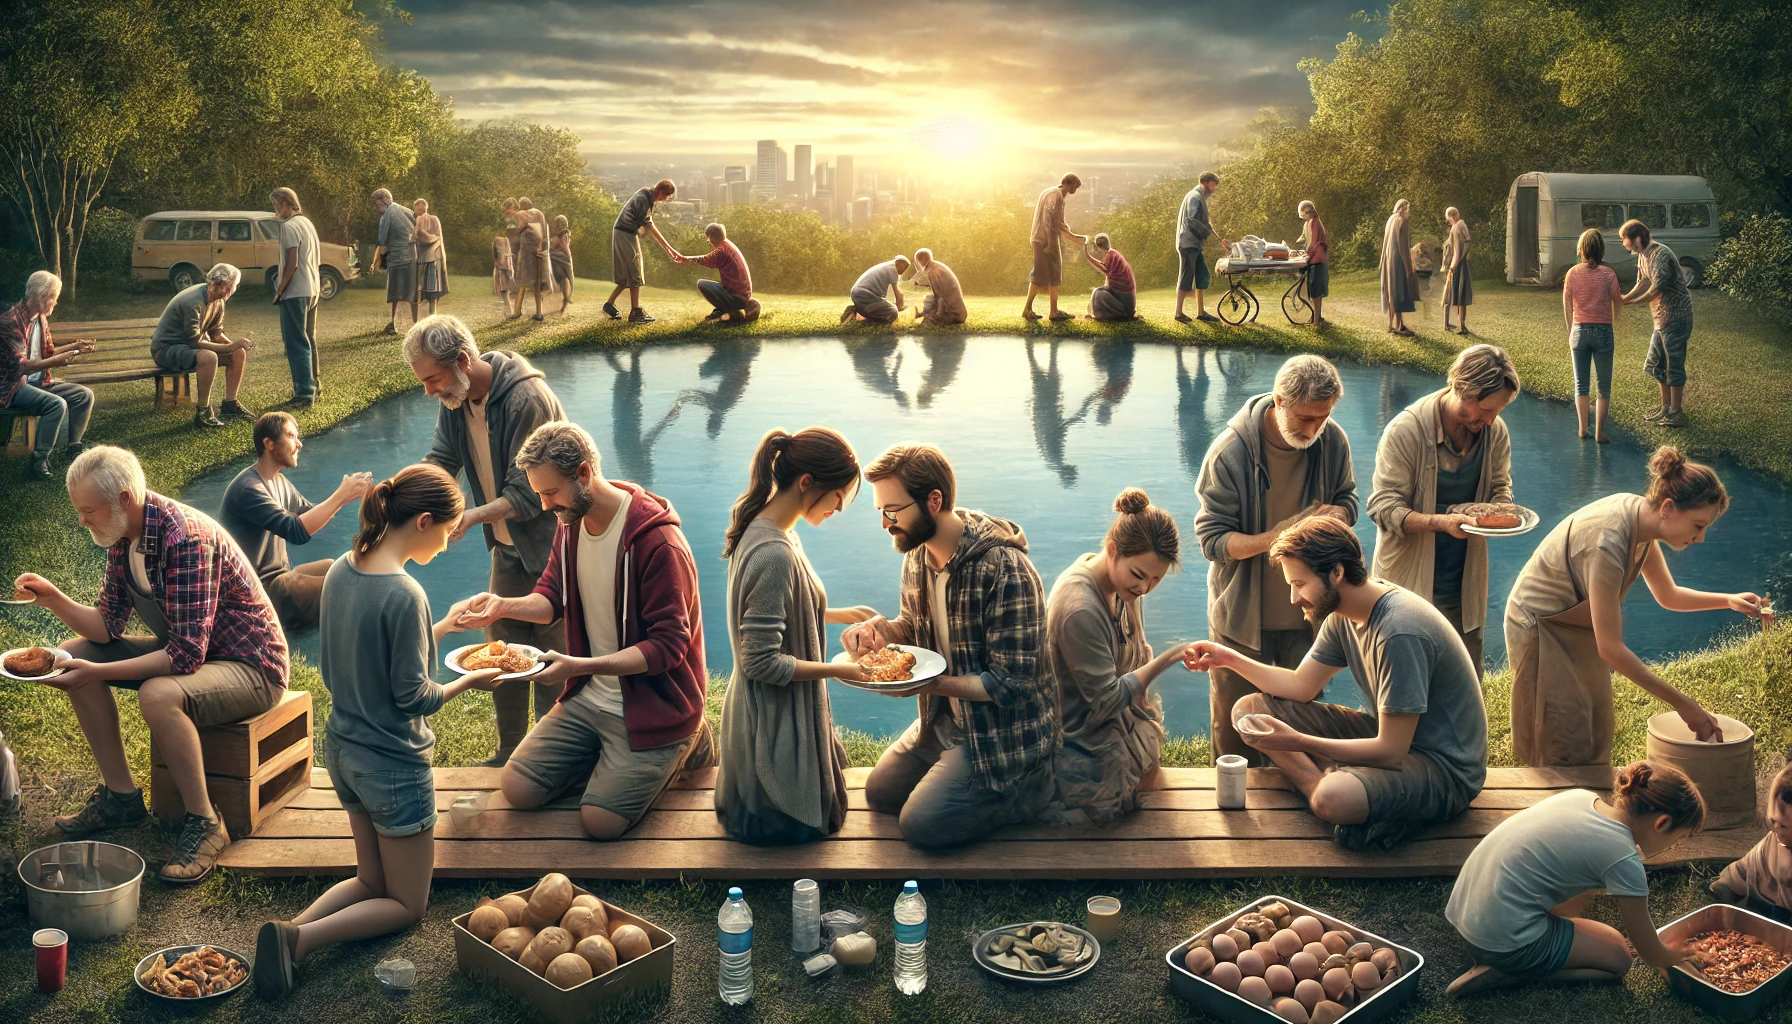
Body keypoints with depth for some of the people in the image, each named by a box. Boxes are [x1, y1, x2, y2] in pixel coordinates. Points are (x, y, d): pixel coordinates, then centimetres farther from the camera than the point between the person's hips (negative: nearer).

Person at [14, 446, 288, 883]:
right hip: (185, 648, 9)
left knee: (159, 695, -36)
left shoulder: (186, 539, -28)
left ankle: (204, 822, -15)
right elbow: (107, 627, 3)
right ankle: (120, 794, 10)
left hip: (251, 665, -9)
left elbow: (186, 655, -32)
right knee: (75, 654, 1)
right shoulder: (121, 538, 0)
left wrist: (97, 673, -34)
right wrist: (54, 599, -13)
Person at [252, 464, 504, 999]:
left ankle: (293, 929, -1)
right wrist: (470, 681, -5)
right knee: (406, 904, 11)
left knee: (370, 882, 25)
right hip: (395, 765, -8)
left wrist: (444, 627, 13)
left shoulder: (340, 571, -2)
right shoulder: (405, 595, -27)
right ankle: (301, 937, -11)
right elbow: (412, 696, -19)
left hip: (343, 753, 8)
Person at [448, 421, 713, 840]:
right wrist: (503, 606, -14)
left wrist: (580, 666, -33)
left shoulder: (659, 542, -25)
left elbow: (668, 646, -24)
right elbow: (553, 597, 9)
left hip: (653, 706, -7)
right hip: (589, 697, 7)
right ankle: (616, 762, 17)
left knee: (600, 820, -17)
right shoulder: (569, 522, 1)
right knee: (518, 789, -2)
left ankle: (681, 749, 7)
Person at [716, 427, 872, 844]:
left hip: (769, 710, 10)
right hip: (777, 720, -10)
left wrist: (839, 614, 11)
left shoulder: (763, 526, 0)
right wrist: (835, 669, -18)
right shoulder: (773, 555, -31)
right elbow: (762, 662, -28)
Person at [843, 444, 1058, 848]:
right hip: (943, 720, 9)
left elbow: (1013, 683, -26)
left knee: (921, 823, -13)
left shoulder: (1005, 570, -28)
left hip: (1003, 734, -9)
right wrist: (884, 630, -7)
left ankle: (1029, 788, 6)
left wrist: (934, 683, -33)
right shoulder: (917, 554, -2)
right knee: (879, 793, 14)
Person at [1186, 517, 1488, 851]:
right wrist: (1229, 658, 2)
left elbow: (1391, 752, -27)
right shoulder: (1342, 614, 1)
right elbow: (1302, 686, 12)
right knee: (1249, 709, -1)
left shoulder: (1399, 632, -28)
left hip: (1445, 766, -10)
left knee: (1333, 800, -42)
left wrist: (1296, 741, -28)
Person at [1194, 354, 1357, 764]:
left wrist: (1336, 512, -17)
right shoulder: (1229, 452, -21)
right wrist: (1273, 538, -36)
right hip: (1242, 615, -3)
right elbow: (1212, 539, -18)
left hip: (1306, 614, 3)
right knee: (1234, 731, 12)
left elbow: (1347, 497, 9)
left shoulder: (1334, 441, -10)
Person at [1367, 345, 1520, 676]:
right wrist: (1441, 521, -33)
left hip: (1465, 588, 4)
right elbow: (1383, 507, -17)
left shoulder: (1495, 431, -2)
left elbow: (1500, 488, 11)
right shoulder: (1406, 431, -17)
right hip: (1410, 583, -4)